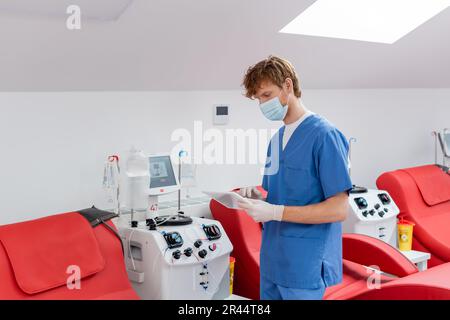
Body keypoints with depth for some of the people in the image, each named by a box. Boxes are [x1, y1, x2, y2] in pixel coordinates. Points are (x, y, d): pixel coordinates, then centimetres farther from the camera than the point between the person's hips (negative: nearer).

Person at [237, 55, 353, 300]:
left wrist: (275, 212, -20)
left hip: (305, 266, -7)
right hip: (272, 262, 7)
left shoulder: (324, 134, -13)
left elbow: (339, 209, -17)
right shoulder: (276, 140, 11)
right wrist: (257, 199, -3)